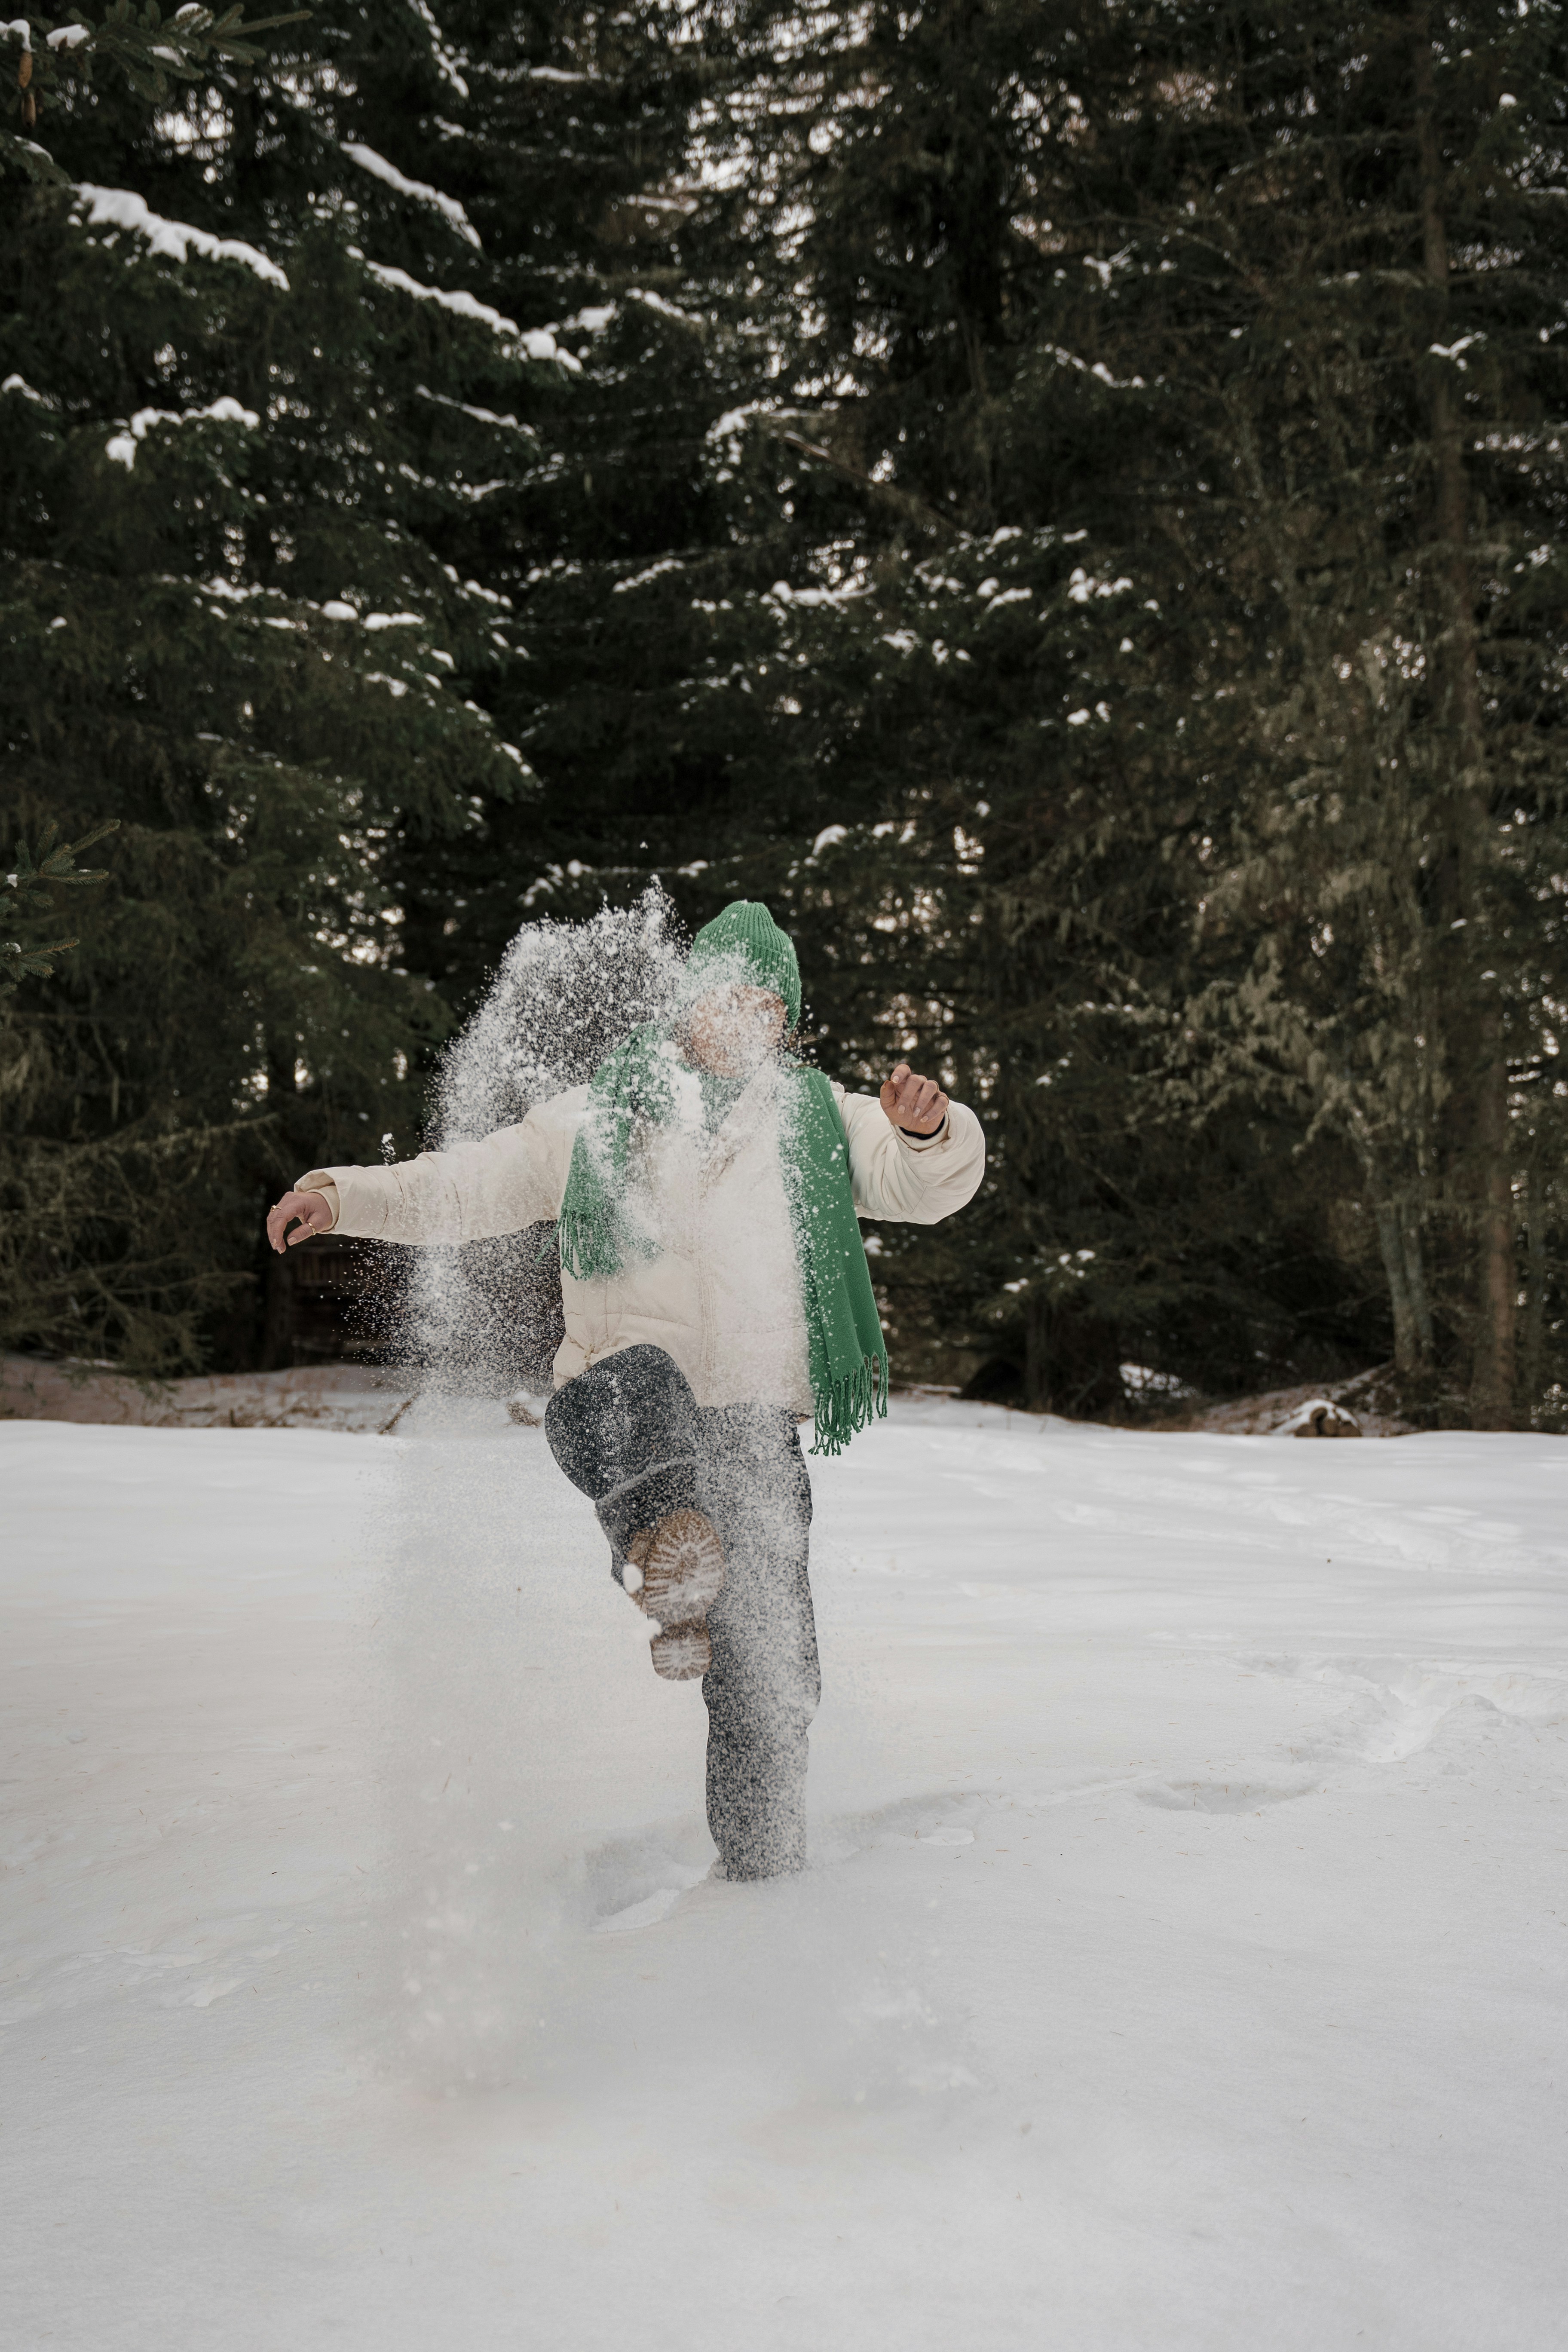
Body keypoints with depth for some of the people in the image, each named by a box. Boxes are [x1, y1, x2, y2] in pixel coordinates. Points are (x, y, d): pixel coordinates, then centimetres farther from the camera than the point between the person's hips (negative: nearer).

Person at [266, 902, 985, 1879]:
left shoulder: (816, 1117, 15)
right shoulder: (597, 1115, 16)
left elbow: (930, 1185, 5)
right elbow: (466, 1184, 17)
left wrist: (933, 1130, -18)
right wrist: (343, 1193, 4)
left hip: (755, 1427, 1)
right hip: (621, 1410, -1)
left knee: (770, 1680, -1)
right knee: (637, 1377, -39)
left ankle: (763, 1868, 16)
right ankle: (668, 1550, -63)